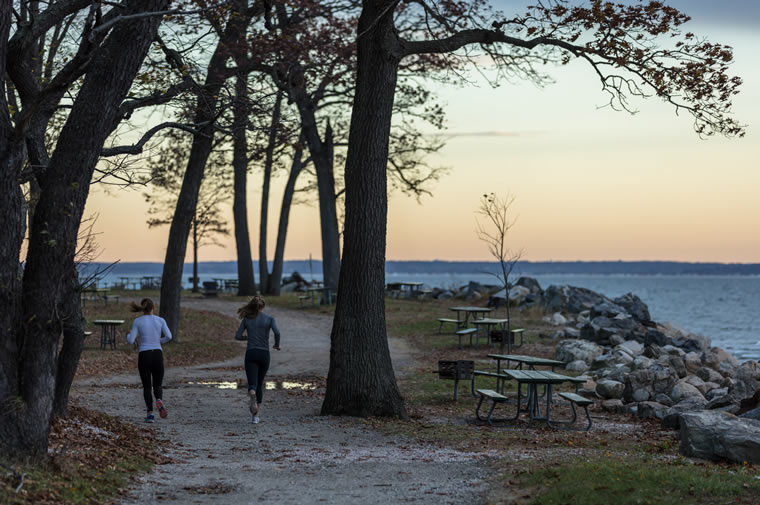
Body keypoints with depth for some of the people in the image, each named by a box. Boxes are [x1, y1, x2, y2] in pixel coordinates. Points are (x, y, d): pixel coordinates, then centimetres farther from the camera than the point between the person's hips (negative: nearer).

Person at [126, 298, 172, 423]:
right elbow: (169, 336, -6)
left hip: (144, 356, -1)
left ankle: (150, 413, -5)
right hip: (157, 355, 1)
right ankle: (159, 401, -22)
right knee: (157, 386, 12)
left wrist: (128, 335, 20)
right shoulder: (160, 320, 3)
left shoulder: (137, 321, -1)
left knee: (147, 387, 11)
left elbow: (131, 341, -4)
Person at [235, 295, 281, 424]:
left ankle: (252, 396, -46)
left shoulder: (246, 319, 6)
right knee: (260, 383, 18)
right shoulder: (270, 319, 1)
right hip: (264, 354, 0)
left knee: (252, 384, -7)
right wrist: (277, 345, 4)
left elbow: (237, 336, 4)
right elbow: (277, 333, -15)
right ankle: (256, 415, 16)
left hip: (251, 353, 0)